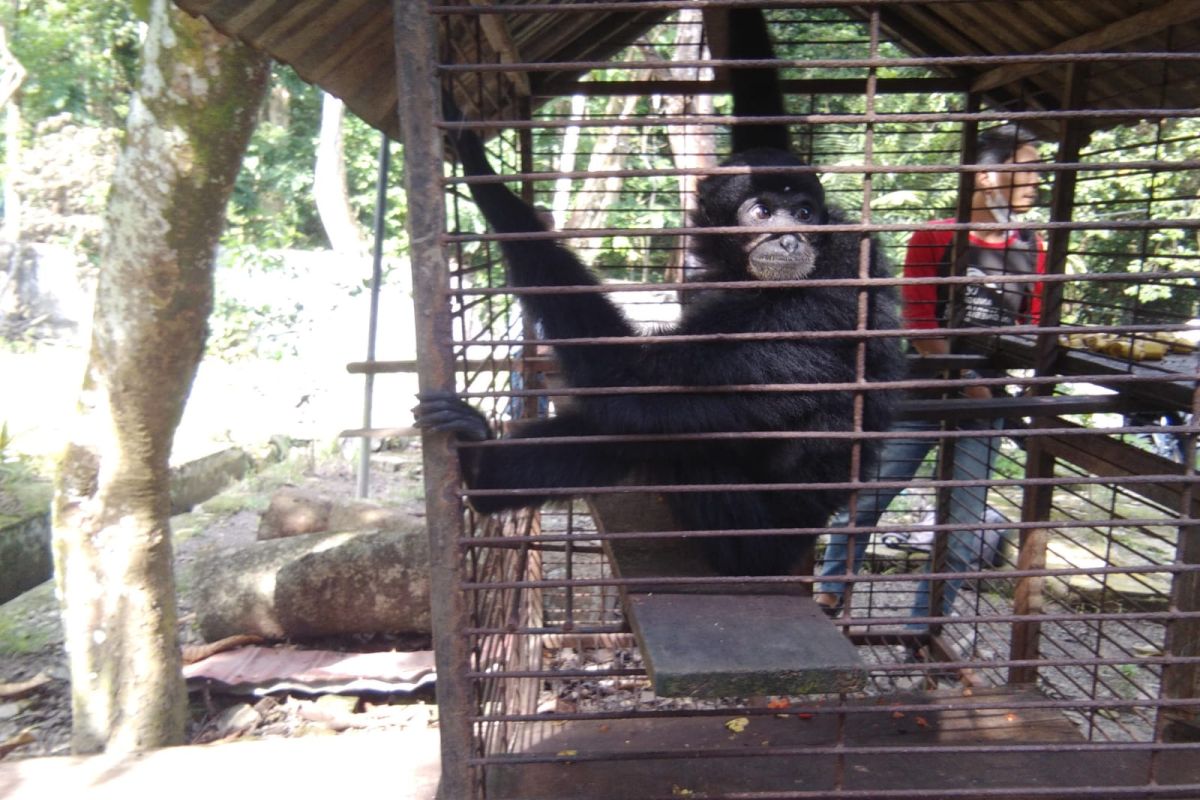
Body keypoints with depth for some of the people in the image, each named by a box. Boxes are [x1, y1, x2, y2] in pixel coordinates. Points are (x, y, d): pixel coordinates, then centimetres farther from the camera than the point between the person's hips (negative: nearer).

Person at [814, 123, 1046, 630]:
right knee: (866, 499, 0)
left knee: (963, 529, 6)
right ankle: (827, 598, 16)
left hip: (984, 407, 3)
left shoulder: (1031, 251, 8)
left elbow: (1030, 331, 12)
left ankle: (924, 629, 21)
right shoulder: (934, 238, -2)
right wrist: (967, 381, -15)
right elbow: (919, 325, -9)